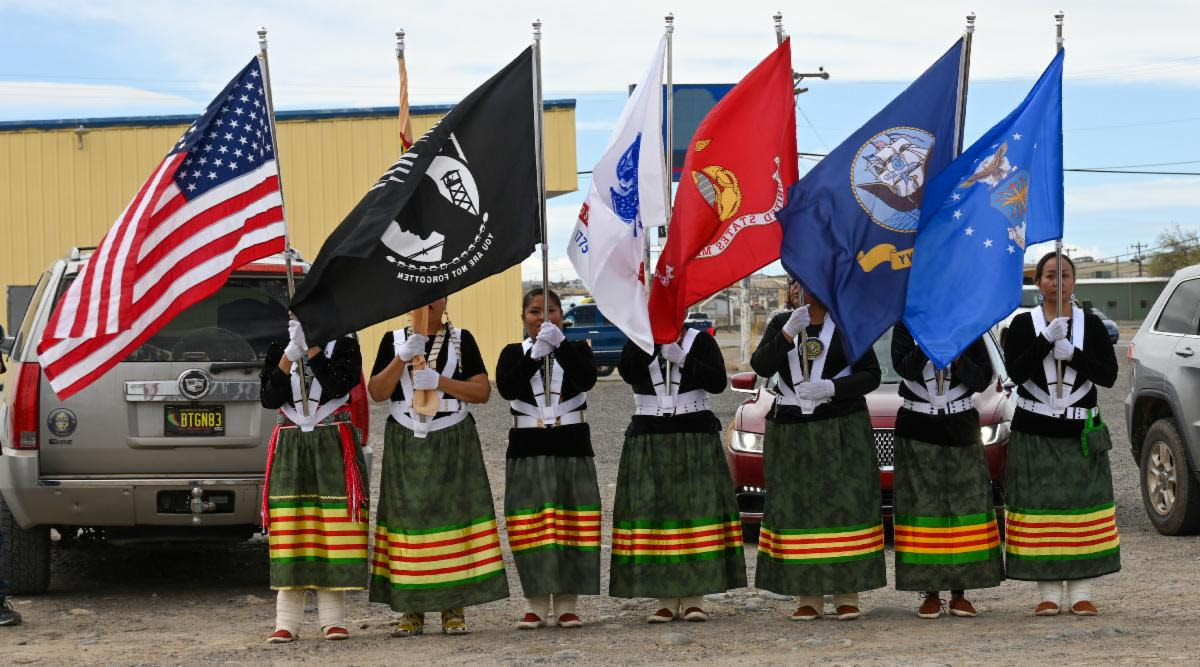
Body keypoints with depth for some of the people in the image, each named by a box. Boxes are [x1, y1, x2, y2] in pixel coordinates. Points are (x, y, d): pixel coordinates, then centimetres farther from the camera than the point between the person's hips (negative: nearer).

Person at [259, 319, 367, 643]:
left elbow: (337, 385, -14)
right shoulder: (277, 349, 10)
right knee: (290, 524, -2)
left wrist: (311, 346, -18)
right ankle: (287, 621, -1)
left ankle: (333, 619, 1)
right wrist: (290, 355, -13)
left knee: (333, 524, -4)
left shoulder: (344, 345, 3)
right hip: (289, 445, 2)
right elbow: (269, 398, -2)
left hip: (333, 446, -2)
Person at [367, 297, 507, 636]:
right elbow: (377, 392, 1)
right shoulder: (394, 340, 10)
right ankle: (412, 610, 1)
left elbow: (483, 391, -1)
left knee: (454, 513, -6)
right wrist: (402, 358, -12)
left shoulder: (461, 339, 7)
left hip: (453, 442, -1)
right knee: (408, 516, -4)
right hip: (405, 443, 1)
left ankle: (454, 609, -2)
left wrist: (440, 382, -13)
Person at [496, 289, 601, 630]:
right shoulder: (514, 353, 10)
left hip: (572, 447, 0)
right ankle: (536, 604, 2)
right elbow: (506, 387, -10)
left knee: (571, 524, -4)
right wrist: (536, 353, -21)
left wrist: (561, 343, -23)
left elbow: (587, 379, -12)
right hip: (527, 449, 0)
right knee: (531, 524, -5)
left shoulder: (577, 349, 9)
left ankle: (566, 604, 2)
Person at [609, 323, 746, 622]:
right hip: (648, 440, 1)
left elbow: (718, 382, -6)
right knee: (654, 510, -5)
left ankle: (694, 599, -5)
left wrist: (682, 359, -13)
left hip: (696, 440, -1)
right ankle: (667, 601, -1)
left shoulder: (700, 340, 7)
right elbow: (627, 373, -11)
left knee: (697, 507, -8)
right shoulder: (638, 343, 10)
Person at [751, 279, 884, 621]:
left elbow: (871, 375, 2)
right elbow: (761, 366, -4)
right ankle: (808, 597, -1)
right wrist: (788, 332, -17)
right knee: (797, 508, -4)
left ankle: (846, 595, -6)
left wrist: (832, 388, -13)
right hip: (790, 430, 2)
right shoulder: (780, 324, 11)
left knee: (844, 503, -8)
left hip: (842, 430, -2)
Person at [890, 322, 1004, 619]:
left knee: (966, 503, -3)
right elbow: (904, 367, -13)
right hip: (917, 430, -1)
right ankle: (930, 593, 3)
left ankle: (959, 593, 3)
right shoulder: (905, 325, 3)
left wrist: (955, 356, -16)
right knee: (922, 504, -4)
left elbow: (982, 378, -1)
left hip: (961, 428, 1)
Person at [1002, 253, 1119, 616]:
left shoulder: (1090, 324, 7)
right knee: (1040, 508, -4)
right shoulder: (1023, 324, 4)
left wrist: (1073, 354, -15)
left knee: (1083, 505, -2)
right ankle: (1048, 594, 2)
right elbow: (1015, 371, -9)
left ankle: (1081, 593, 3)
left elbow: (1109, 375, -1)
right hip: (1034, 433, -1)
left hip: (1081, 435, 1)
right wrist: (1047, 340, -20)